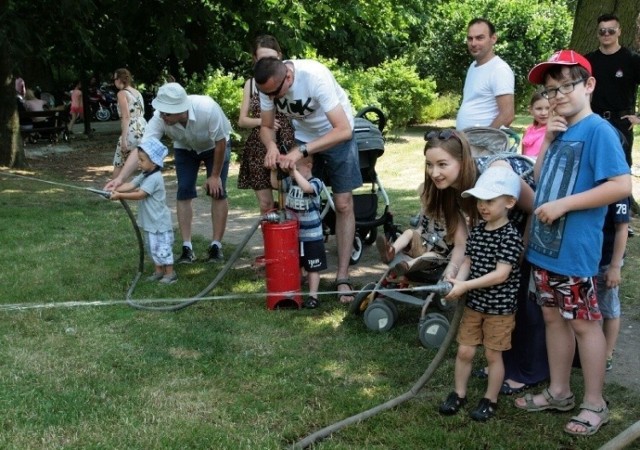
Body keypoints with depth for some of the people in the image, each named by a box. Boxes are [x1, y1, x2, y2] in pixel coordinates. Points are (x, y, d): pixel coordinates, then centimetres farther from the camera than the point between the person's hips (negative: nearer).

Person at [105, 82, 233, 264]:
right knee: (184, 192, -7)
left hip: (214, 145, -2)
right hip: (185, 148, 3)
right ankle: (187, 248, 0)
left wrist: (215, 175, -18)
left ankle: (216, 246, 1)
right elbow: (141, 149, -39)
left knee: (217, 192, -9)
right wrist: (120, 178, -51)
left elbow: (220, 143, -27)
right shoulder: (159, 118, -34)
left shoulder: (207, 108, -41)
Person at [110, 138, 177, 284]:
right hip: (150, 222, 10)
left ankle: (170, 273, 7)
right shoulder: (145, 175, 8)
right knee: (154, 248, 17)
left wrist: (120, 195, -25)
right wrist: (115, 190, -16)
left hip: (159, 222, -10)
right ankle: (159, 271, 26)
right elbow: (130, 185, 0)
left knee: (162, 248, -2)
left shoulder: (154, 178, -23)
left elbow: (139, 195, -26)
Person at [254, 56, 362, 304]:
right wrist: (271, 147, -29)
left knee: (343, 205, -8)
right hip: (304, 135, 5)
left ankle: (342, 278, -4)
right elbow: (266, 127, -6)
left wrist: (302, 150, -46)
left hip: (338, 134, -4)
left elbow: (344, 130, -39)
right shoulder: (268, 85, -21)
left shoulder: (315, 76, -37)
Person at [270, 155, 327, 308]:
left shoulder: (315, 182, -15)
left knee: (312, 267, 5)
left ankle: (313, 296, 13)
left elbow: (307, 187, -36)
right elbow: (275, 184, -5)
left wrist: (294, 171, -41)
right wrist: (274, 170, -20)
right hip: (292, 234, 6)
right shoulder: (290, 181, 3)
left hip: (312, 236, -6)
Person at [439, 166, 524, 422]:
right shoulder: (476, 231, 3)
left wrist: (465, 286, -26)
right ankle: (459, 394, 26)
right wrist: (457, 282, -16)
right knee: (464, 351, 10)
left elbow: (501, 274, -24)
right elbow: (467, 261, 5)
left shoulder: (510, 236, -18)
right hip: (473, 304, 6)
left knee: (493, 355, 8)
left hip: (499, 308, -5)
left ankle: (490, 401, 23)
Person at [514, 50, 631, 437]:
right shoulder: (561, 131, 11)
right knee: (553, 317, 16)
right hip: (545, 245, 8)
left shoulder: (598, 130, -14)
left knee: (584, 323, 4)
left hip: (575, 250, -8)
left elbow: (622, 185, -23)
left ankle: (595, 404, 18)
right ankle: (559, 392, 31)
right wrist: (548, 141, 3)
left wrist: (564, 204, -22)